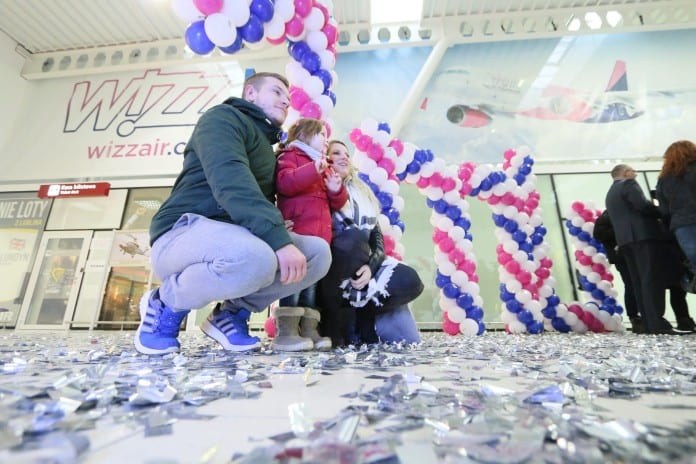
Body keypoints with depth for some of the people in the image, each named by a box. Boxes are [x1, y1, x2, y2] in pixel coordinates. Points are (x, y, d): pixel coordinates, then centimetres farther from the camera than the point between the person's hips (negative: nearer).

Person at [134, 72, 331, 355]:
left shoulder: (267, 149, 25)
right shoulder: (223, 117, -2)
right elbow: (229, 180, -22)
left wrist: (278, 231, 2)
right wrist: (278, 237, -32)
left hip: (236, 238, 8)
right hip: (185, 232, -7)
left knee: (318, 252, -9)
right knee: (255, 258, -39)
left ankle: (231, 312, 1)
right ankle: (165, 304, -7)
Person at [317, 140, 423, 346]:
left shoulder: (363, 195, 16)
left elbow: (378, 237, 6)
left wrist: (370, 266, -12)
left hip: (361, 270, 5)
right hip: (330, 275, -5)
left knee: (410, 281, -15)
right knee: (353, 238, -34)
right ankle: (334, 322, -20)